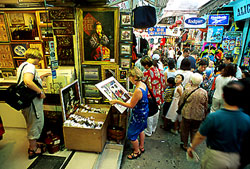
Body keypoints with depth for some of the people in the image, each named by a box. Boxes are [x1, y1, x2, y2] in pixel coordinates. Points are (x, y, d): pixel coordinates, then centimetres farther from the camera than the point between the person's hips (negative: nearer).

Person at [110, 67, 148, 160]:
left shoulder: (138, 90, -34)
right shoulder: (143, 84, -5)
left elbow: (131, 105, -25)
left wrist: (117, 101, -21)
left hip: (138, 115, -9)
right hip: (144, 112, 9)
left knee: (131, 135, 10)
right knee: (140, 130, 29)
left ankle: (137, 152, 33)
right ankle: (141, 147, 50)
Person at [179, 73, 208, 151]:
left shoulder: (187, 90, -17)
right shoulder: (204, 92, -8)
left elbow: (180, 102, -7)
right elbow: (206, 106, 3)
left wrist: (180, 109, 12)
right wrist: (204, 115, 17)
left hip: (187, 115, -2)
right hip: (199, 116, 3)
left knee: (185, 131, 17)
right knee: (194, 131, 20)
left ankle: (185, 145, 31)